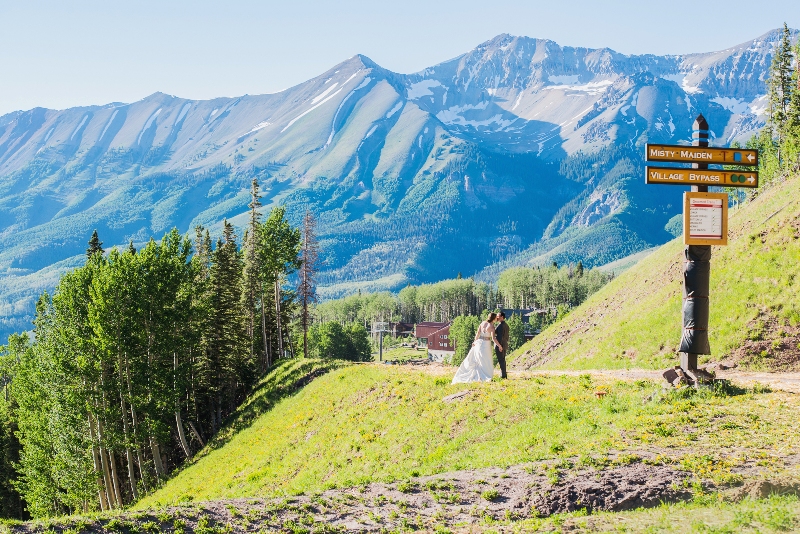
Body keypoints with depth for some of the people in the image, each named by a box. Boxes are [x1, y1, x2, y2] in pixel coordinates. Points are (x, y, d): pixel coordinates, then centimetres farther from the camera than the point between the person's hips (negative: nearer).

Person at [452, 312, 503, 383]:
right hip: (486, 344, -6)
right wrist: (499, 346, -14)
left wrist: (475, 341, 15)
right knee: (485, 362, 1)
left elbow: (478, 333, 3)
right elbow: (493, 338, -24)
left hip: (479, 342, 6)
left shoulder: (483, 323, 1)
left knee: (472, 360, 15)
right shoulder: (492, 327, -16)